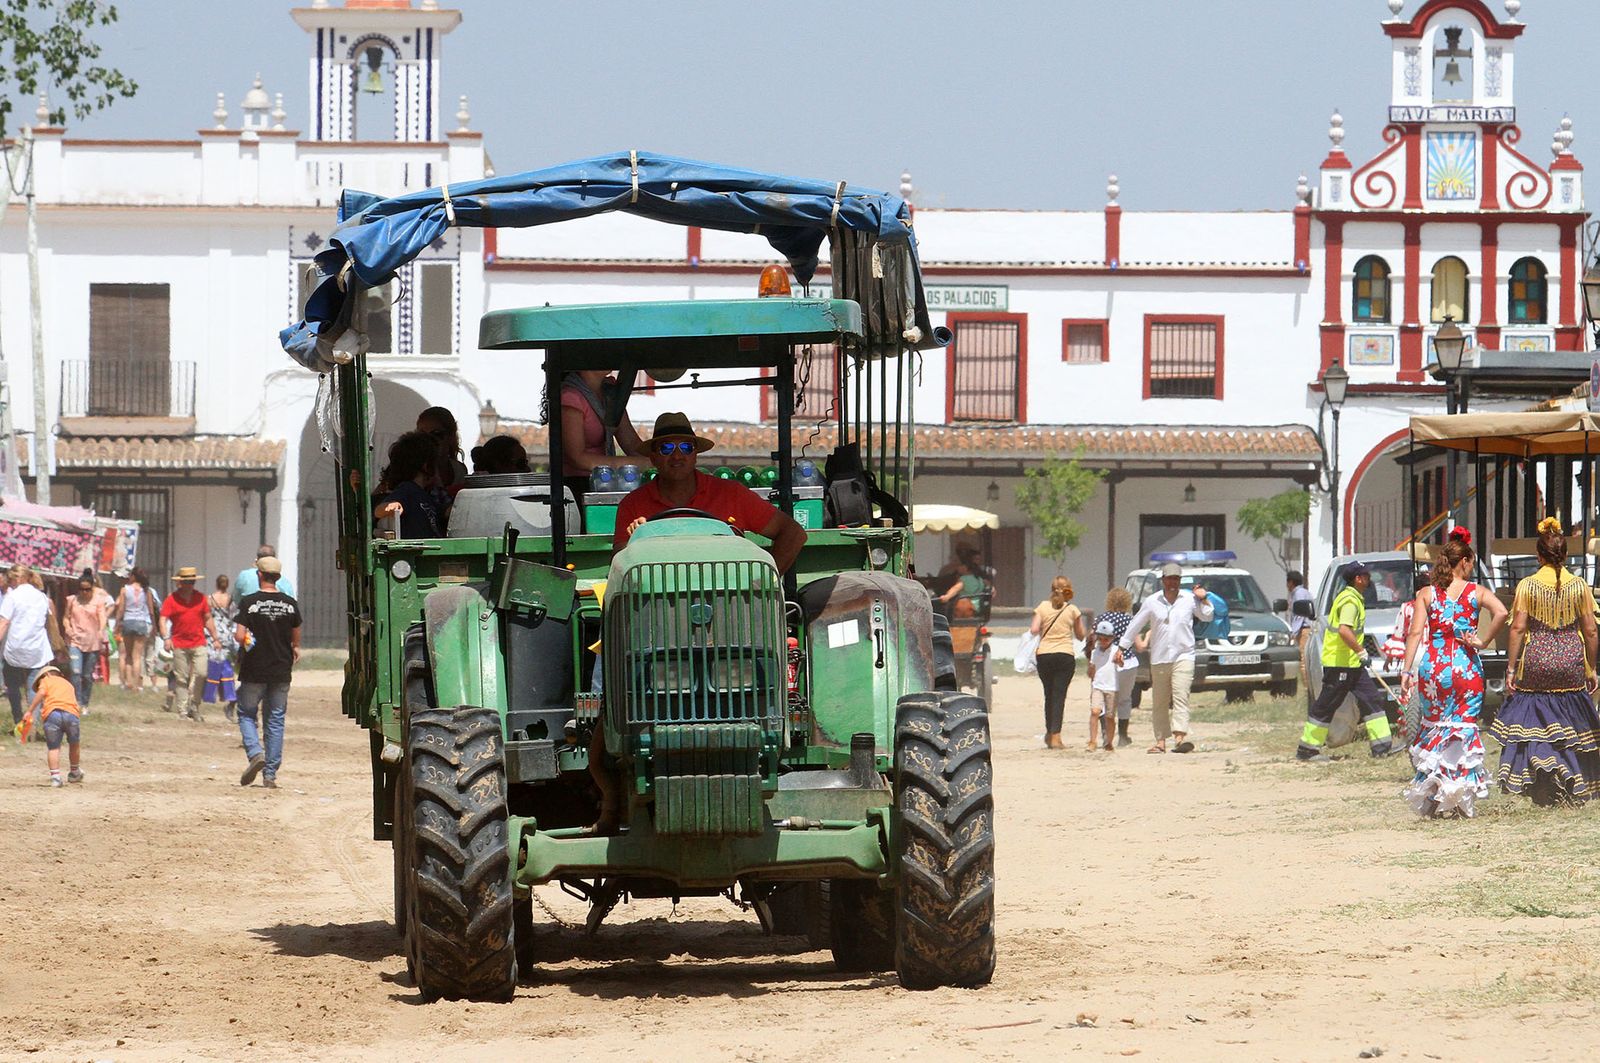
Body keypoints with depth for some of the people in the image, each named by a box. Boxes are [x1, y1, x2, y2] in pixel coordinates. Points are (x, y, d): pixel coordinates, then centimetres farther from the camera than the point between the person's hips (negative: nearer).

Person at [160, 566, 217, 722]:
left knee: (201, 673, -10)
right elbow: (163, 620, -5)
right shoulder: (172, 599, 0)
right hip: (179, 645, -2)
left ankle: (194, 707, 6)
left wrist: (215, 638, 16)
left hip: (198, 644, 2)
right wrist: (166, 637, -20)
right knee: (182, 679, 1)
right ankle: (182, 711, 7)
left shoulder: (200, 598, 10)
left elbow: (208, 619, 18)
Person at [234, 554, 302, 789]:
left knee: (247, 714, 12)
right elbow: (296, 637, 11)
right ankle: (270, 773, 6)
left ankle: (255, 752, -13)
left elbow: (239, 636, -15)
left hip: (254, 672, -3)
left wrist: (241, 639, 9)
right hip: (281, 671, 3)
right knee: (276, 720, 8)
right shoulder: (290, 604, 0)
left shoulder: (249, 602, -10)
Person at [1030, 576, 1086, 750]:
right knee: (1059, 695, -3)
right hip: (1065, 655, -2)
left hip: (1044, 655, 2)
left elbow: (1034, 630, -5)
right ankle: (1055, 737, -11)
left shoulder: (1043, 607, 3)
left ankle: (1049, 733, 25)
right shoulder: (1072, 610, 2)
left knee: (1049, 694, 17)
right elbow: (1080, 635, 8)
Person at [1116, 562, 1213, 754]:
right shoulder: (1151, 602, 5)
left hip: (1183, 657, -2)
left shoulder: (1189, 600, 4)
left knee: (1181, 697, -17)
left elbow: (1207, 616, 13)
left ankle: (1180, 737, -29)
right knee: (1159, 703, 4)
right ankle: (1161, 741, 10)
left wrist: (1203, 599, -2)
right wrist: (1121, 647, 11)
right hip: (1159, 659, 2)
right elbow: (1135, 625, 11)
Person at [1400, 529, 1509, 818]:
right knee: (1465, 727, 5)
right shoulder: (1476, 591, 0)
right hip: (1466, 666, -2)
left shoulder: (1426, 594, 4)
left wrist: (1407, 671, -4)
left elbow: (1415, 633, -3)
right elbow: (1501, 613, -17)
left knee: (1434, 727, 15)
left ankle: (1431, 798, 12)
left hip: (1432, 665, 2)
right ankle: (1462, 797, -1)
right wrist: (1483, 641, -5)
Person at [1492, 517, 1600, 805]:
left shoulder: (1527, 586, -5)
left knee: (1533, 723, 4)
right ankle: (1574, 789, 6)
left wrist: (1511, 668, -2)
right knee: (1572, 724, 10)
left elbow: (1518, 628, -8)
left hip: (1537, 661, -2)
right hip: (1571, 662, 2)